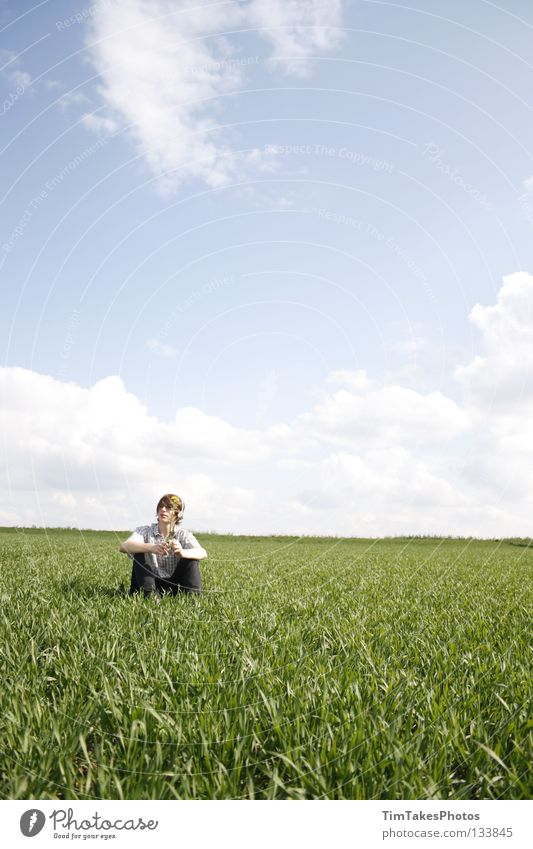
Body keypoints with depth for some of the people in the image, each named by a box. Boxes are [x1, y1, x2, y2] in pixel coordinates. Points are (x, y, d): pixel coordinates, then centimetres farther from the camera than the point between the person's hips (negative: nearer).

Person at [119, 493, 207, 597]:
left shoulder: (183, 535, -4)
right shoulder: (145, 531, -4)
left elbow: (203, 553, -23)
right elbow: (124, 547, -25)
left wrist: (182, 552, -47)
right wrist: (150, 548, -45)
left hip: (174, 585, 0)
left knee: (192, 558, -19)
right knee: (139, 553, -20)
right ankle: (149, 594, -30)